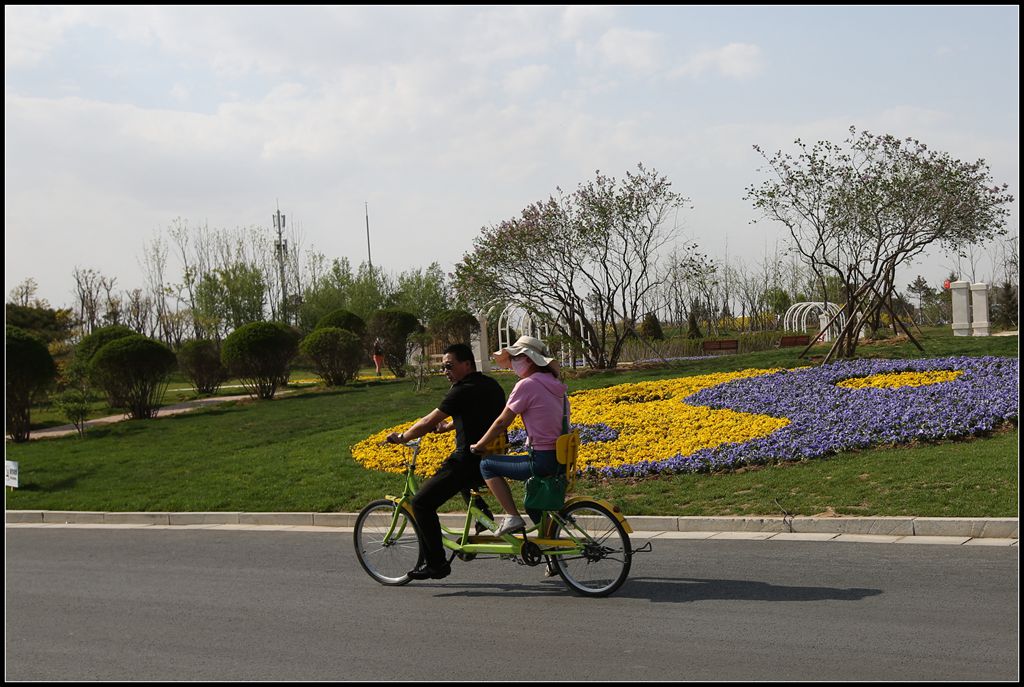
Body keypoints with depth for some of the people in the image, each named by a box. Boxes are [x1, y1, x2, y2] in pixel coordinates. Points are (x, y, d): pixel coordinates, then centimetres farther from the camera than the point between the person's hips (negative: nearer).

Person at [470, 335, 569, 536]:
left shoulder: (526, 385, -12)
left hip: (543, 461, -9)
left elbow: (502, 423, -8)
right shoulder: (555, 385, 12)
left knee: (487, 465, 3)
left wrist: (478, 446, 5)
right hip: (563, 459, 9)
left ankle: (513, 517, 0)